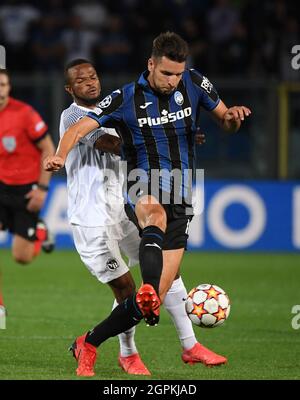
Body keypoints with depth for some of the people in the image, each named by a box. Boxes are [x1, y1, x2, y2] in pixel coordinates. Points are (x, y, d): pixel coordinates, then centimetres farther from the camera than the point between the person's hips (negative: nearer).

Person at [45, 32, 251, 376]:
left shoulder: (194, 83, 4)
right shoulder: (126, 99, -4)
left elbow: (225, 123, 14)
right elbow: (79, 128, -9)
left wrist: (232, 117, -11)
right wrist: (60, 156, -30)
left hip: (179, 201, 3)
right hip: (143, 192, -3)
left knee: (154, 301, -5)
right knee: (156, 216, -43)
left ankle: (88, 344, 12)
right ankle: (148, 291, -70)